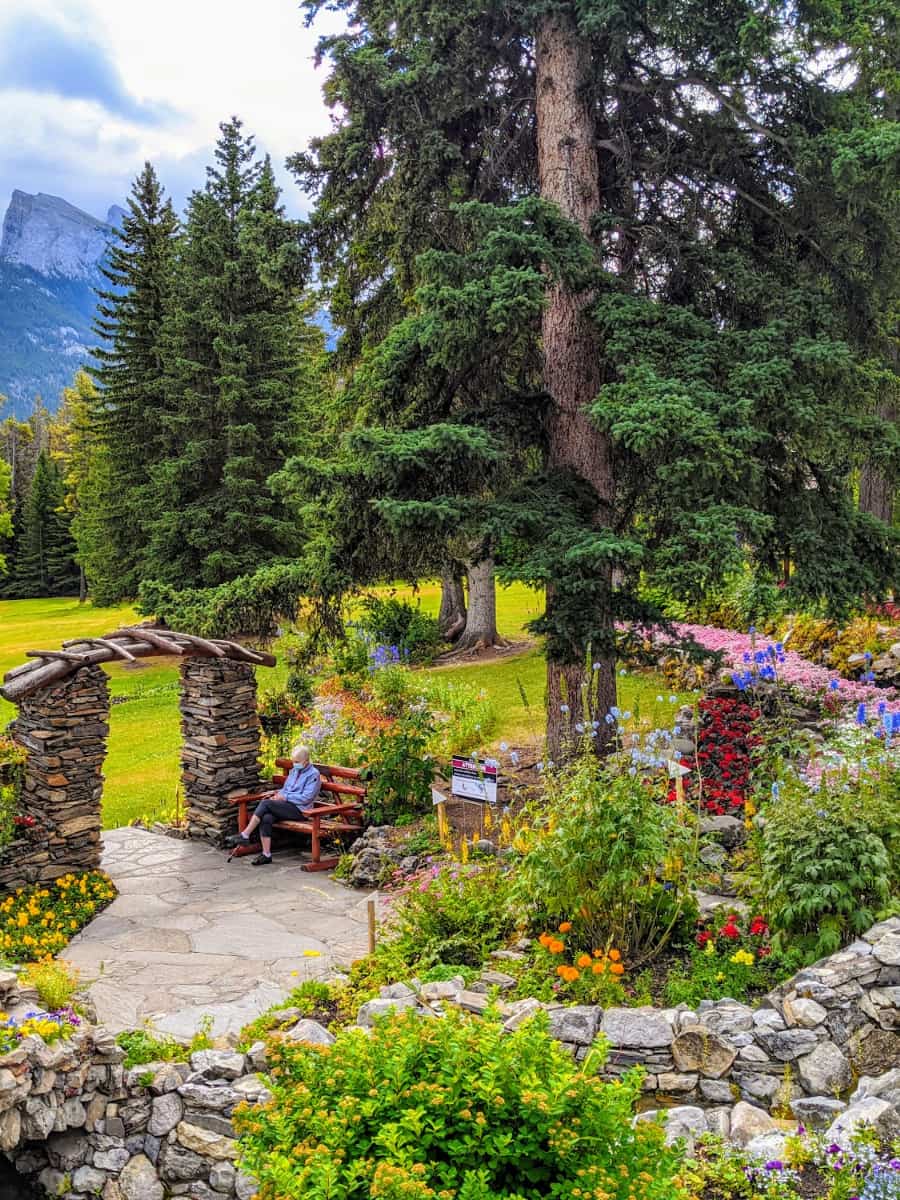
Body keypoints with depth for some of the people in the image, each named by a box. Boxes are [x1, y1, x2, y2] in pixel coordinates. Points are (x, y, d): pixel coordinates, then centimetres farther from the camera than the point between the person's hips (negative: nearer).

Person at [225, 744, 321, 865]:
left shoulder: (314, 774, -4)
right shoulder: (294, 770, 20)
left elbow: (306, 798, -12)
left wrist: (285, 797, -12)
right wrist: (277, 794, 4)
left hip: (299, 810, -7)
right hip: (287, 806, 7)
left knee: (265, 803, -25)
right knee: (266, 818, -26)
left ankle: (245, 835, -20)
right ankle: (266, 855, -25)